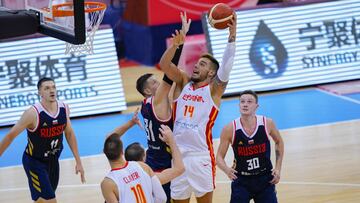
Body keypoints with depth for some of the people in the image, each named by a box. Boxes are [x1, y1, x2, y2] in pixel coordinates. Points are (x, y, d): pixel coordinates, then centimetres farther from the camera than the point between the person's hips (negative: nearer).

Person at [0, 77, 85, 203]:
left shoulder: (64, 108, -8)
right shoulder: (33, 113, -26)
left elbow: (69, 134, 7)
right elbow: (10, 136, -17)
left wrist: (78, 162, 8)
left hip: (53, 160, 6)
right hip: (34, 162, -6)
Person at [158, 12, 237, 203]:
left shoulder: (213, 89, 0)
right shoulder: (183, 82, 11)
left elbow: (226, 67, -16)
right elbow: (164, 64, -1)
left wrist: (232, 37, -27)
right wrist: (175, 44, -18)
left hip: (201, 156, -4)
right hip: (178, 155, 4)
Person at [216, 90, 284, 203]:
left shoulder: (267, 123, -10)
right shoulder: (230, 129, -14)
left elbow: (279, 142, 10)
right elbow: (219, 156, -7)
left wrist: (278, 168, 4)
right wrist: (226, 169, -29)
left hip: (265, 179, 1)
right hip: (241, 181, -1)